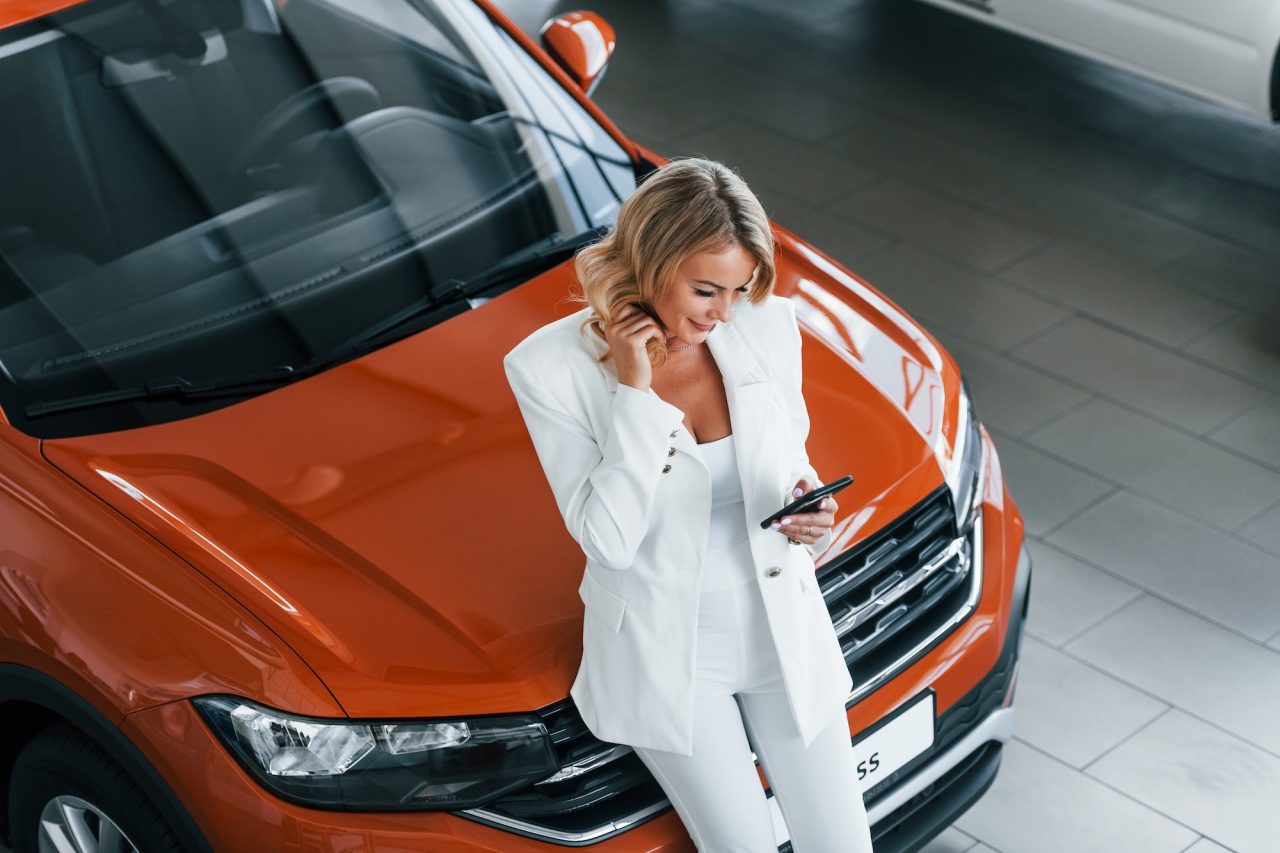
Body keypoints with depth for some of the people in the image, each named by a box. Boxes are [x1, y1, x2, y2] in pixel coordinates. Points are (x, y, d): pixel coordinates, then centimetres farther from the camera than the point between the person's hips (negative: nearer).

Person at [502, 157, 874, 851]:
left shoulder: (768, 327, -9)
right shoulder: (551, 366, -18)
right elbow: (608, 539, -22)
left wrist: (809, 513, -15)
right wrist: (635, 392, -27)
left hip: (781, 626, 3)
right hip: (664, 648, -3)